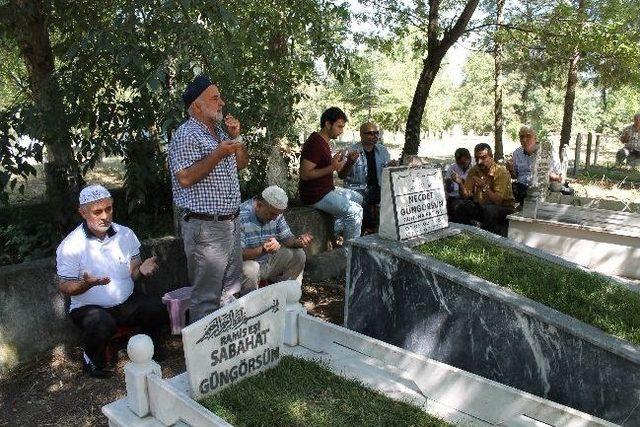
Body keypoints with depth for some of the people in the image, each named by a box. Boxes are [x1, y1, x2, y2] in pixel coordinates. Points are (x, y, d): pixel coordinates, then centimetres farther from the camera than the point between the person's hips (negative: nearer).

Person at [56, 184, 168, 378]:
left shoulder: (125, 234, 0)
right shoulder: (71, 246, -11)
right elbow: (64, 287, -7)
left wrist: (142, 270, -17)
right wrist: (87, 284, -29)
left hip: (126, 302, 3)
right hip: (88, 307, -3)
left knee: (156, 310, -23)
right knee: (102, 324, -35)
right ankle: (93, 361, -1)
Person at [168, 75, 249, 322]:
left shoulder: (219, 131, 14)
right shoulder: (187, 135, -13)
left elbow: (241, 163, 22)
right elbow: (185, 178, -23)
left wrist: (236, 138, 6)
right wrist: (218, 154, -23)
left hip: (231, 222, 9)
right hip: (205, 227, -9)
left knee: (230, 290, 20)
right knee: (206, 296, 1)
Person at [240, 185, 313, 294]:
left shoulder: (276, 213, -2)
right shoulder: (241, 216, -25)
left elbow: (287, 238, 4)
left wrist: (298, 242, -21)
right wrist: (263, 250, -45)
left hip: (269, 262, 7)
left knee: (298, 254, -8)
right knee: (249, 269, -38)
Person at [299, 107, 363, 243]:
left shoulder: (323, 141, 13)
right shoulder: (315, 143, -21)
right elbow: (305, 174, -26)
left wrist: (347, 160, 4)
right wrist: (332, 168, -28)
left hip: (326, 189, 11)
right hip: (316, 195, -11)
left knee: (359, 199, 21)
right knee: (355, 211, -16)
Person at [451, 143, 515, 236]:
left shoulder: (501, 172, -18)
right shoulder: (473, 171, -1)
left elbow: (498, 201, -24)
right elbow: (466, 196, -3)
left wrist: (484, 187, -38)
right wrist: (460, 183, -22)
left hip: (503, 208, -5)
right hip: (480, 206, 5)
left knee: (489, 210, -36)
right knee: (460, 208, -18)